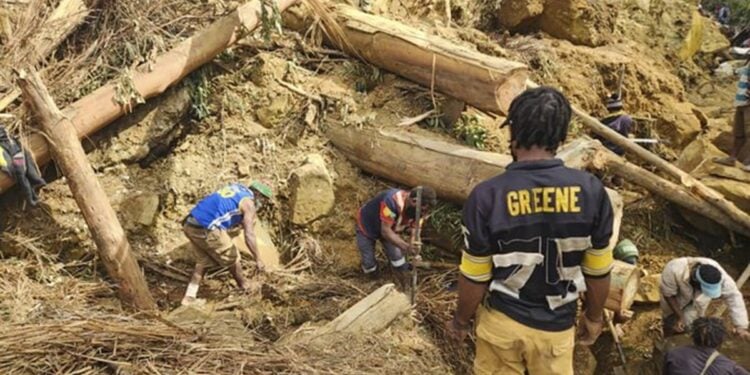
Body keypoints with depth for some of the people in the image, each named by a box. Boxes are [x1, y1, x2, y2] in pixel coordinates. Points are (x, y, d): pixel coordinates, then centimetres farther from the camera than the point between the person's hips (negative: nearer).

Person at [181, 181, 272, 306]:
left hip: (190, 225, 8)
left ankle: (189, 297, 19)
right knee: (232, 259, 13)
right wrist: (258, 260, 0)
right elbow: (249, 236, -8)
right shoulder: (249, 203, -2)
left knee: (204, 261, 23)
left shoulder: (236, 188, 21)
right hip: (207, 230, -8)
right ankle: (245, 289, 30)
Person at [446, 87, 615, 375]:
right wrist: (594, 316, 13)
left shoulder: (487, 196, -22)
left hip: (501, 321, -1)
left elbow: (475, 276, -14)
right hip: (556, 326, 1)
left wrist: (461, 320, 5)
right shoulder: (591, 191, -16)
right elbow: (598, 270, -5)